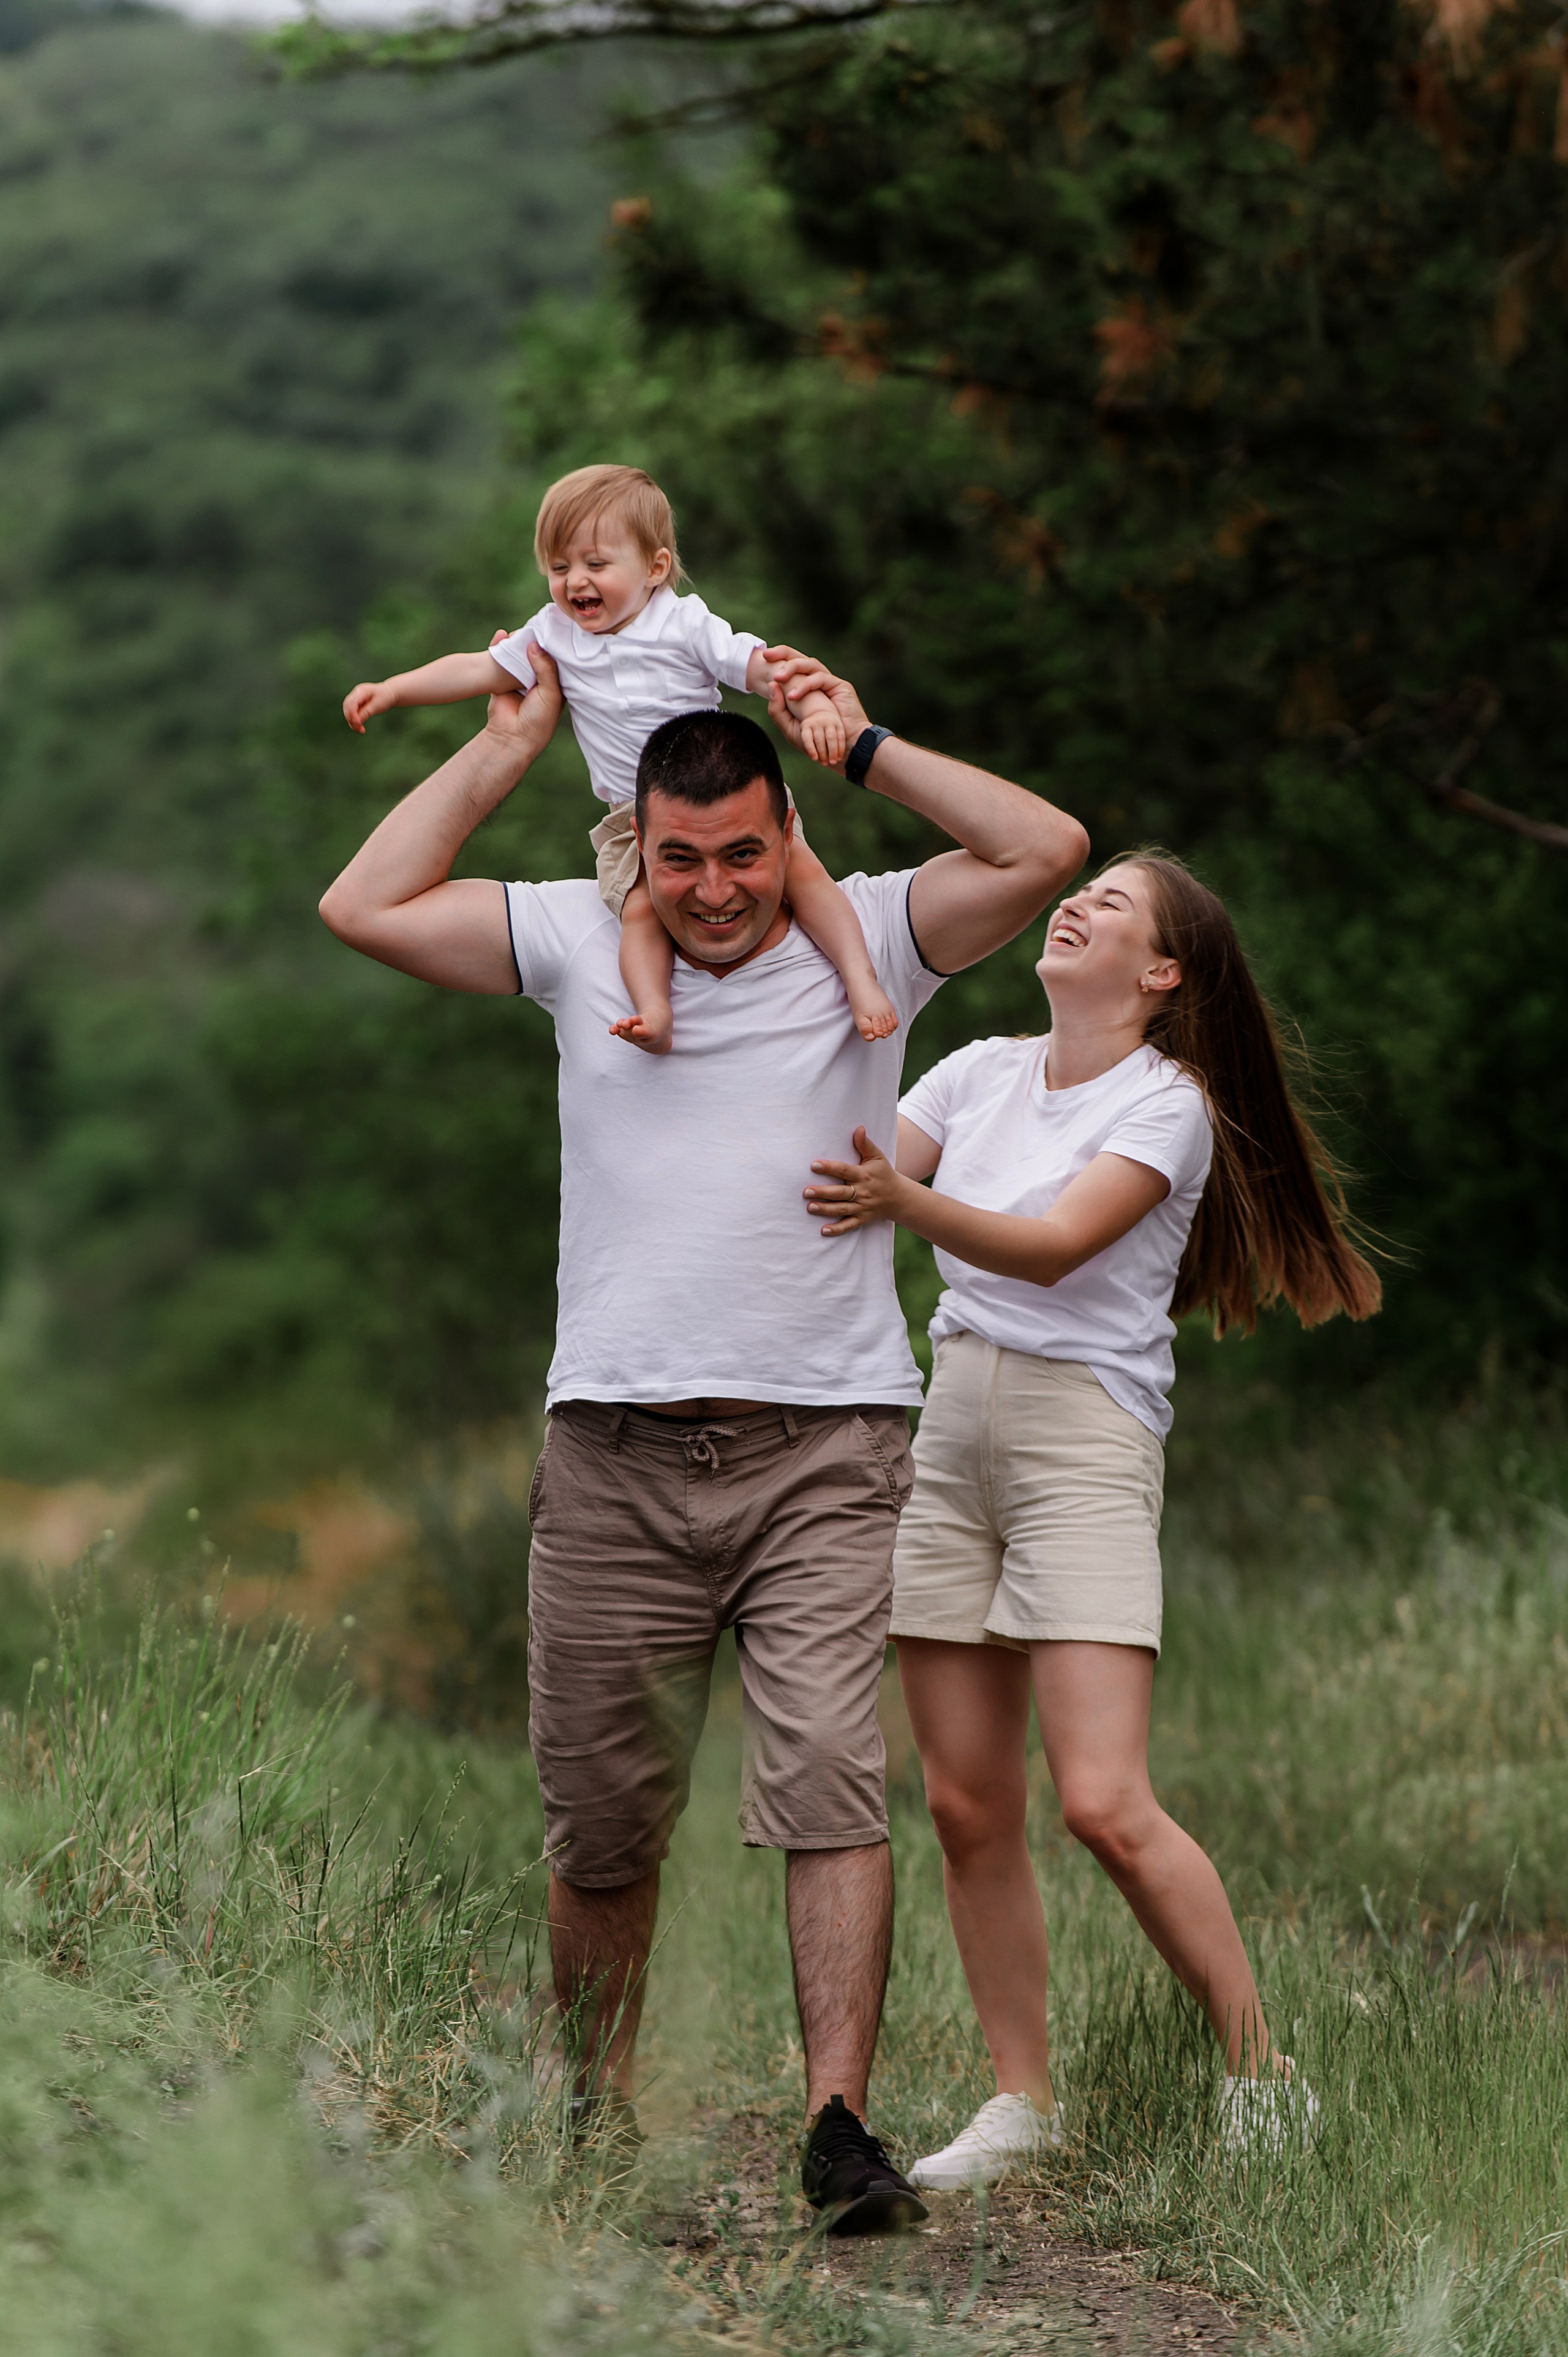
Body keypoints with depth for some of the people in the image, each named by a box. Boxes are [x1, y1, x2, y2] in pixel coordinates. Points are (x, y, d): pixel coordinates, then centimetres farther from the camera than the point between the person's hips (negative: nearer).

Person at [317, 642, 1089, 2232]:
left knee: (830, 1787, -15)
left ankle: (838, 2120, -17)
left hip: (824, 1452, -2)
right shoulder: (579, 942, 11)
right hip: (618, 1455, 2)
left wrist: (862, 746, 2)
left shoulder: (863, 937, 7)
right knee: (601, 1824, 6)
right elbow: (365, 908, 7)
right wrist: (514, 740, 10)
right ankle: (590, 2118, 20)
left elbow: (1047, 849, -5)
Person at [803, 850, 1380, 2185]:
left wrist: (906, 1204, -33)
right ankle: (1022, 2102, 13)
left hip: (1087, 1438, -6)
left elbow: (1057, 1248, -19)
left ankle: (1265, 2085, -2)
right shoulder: (981, 1073, 13)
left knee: (1106, 1808, -15)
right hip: (950, 1432, 6)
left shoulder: (1170, 1107, -5)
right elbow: (851, 1182, 11)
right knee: (969, 1806, 3)